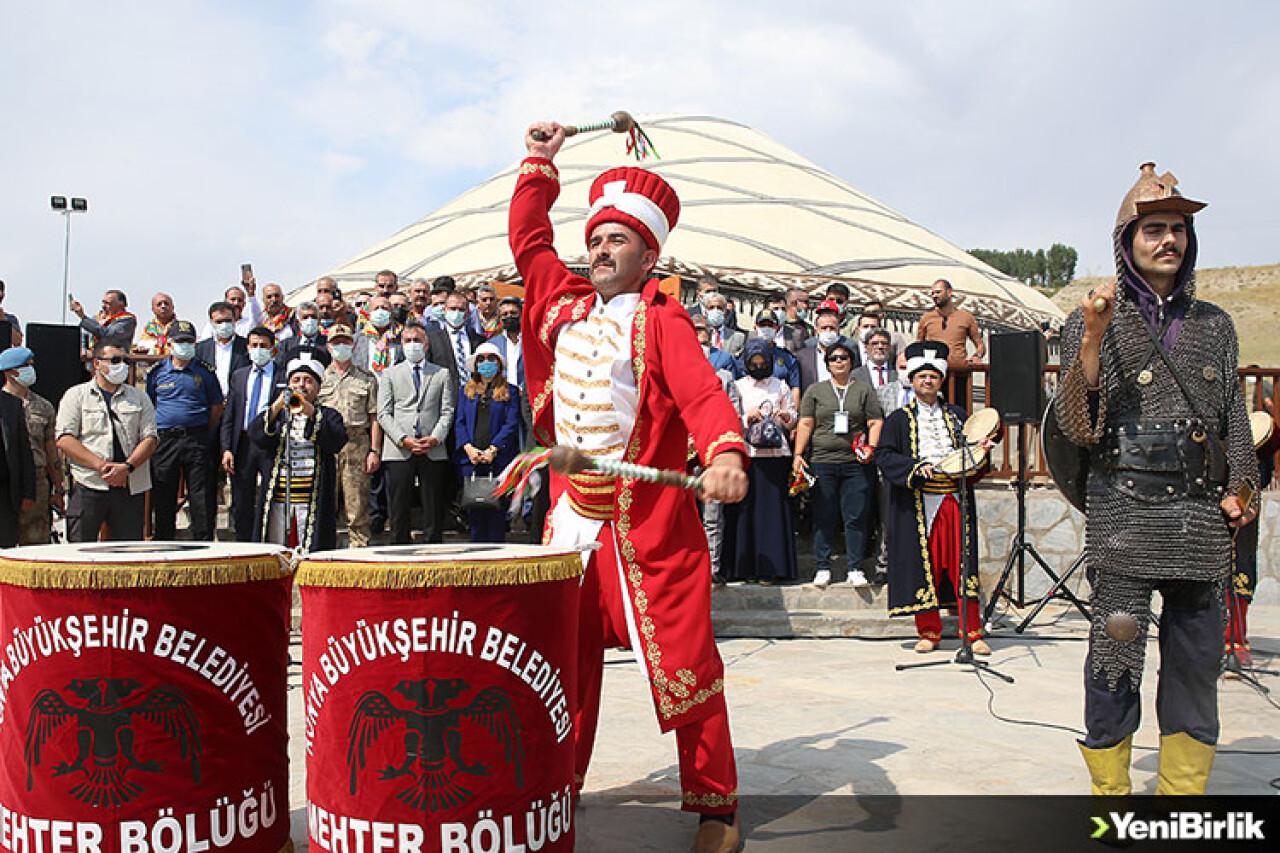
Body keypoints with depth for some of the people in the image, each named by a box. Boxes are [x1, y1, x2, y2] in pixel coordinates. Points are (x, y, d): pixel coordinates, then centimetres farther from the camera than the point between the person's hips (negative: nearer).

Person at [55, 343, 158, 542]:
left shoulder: (139, 398, 15)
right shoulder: (76, 396, 8)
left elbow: (150, 439, 7)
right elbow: (64, 439, -2)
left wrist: (127, 467, -10)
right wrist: (101, 465, -12)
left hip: (130, 488, 2)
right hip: (88, 487, -2)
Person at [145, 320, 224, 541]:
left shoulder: (204, 373, 6)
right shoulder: (157, 372, 8)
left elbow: (217, 406, 11)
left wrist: (203, 433, 6)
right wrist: (154, 433, 7)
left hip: (196, 440, -1)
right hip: (164, 440, 1)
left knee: (201, 498, -1)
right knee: (163, 498, 5)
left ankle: (204, 544, 3)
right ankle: (163, 543, 14)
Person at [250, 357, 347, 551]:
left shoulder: (328, 416, 12)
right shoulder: (277, 414, 18)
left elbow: (337, 442, -9)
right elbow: (256, 436, -1)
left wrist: (311, 412, -17)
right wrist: (277, 407, -14)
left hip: (312, 503, -2)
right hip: (278, 500, 2)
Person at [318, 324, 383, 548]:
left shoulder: (367, 379, 12)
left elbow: (374, 417, 8)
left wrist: (375, 451, -2)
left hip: (357, 444, -1)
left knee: (357, 508, -3)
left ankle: (359, 549, 2)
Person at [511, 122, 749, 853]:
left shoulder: (662, 320, -5)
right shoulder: (564, 305, 12)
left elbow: (701, 393, -19)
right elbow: (529, 240, 24)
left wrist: (725, 452, -37)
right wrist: (540, 165, 22)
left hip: (650, 523, -5)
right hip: (572, 517, 5)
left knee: (683, 665, 0)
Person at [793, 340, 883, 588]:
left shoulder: (864, 390, 13)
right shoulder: (815, 390, 13)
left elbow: (875, 422, 8)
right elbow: (806, 424, 8)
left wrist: (871, 447, -8)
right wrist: (798, 454, -1)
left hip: (856, 463, 0)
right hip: (822, 462, 0)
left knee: (856, 517, -1)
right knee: (823, 517, 1)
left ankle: (855, 569, 6)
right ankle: (823, 568, 9)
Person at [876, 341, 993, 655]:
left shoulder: (957, 415, 17)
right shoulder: (898, 419, 7)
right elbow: (884, 455, -2)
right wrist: (915, 467, -17)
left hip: (955, 499, 2)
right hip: (917, 503, -2)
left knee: (962, 563, 0)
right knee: (923, 566, -1)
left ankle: (972, 633, 7)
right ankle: (929, 632, 11)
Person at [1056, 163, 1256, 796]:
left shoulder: (1214, 325, 15)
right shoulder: (1094, 323, 3)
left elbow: (1234, 416, 20)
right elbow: (1076, 427, -6)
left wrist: (1239, 487, 6)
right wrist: (1092, 340, -17)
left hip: (1200, 516, 4)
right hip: (1124, 512, -4)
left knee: (1195, 661, 8)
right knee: (1116, 657, -3)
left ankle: (1183, 787, 20)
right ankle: (1110, 788, 10)